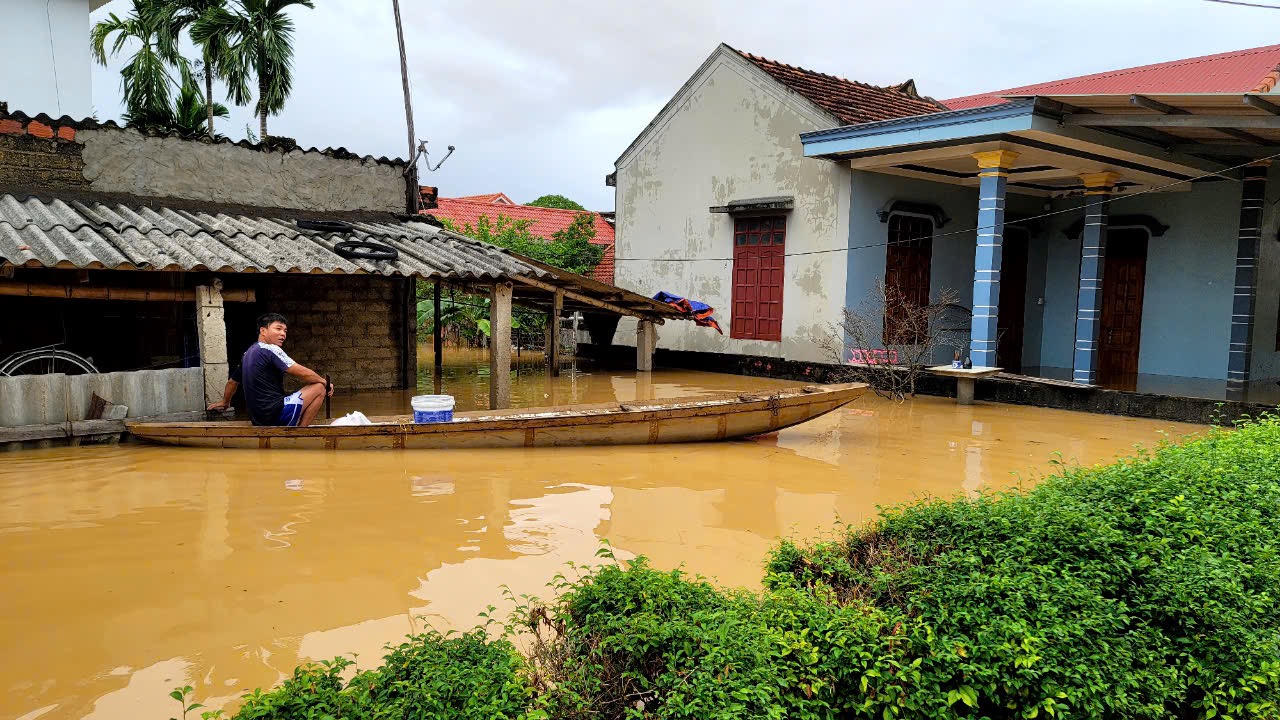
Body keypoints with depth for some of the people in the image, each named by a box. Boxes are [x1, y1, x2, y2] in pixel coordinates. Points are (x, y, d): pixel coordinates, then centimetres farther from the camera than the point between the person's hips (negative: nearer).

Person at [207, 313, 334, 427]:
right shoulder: (270, 349, -11)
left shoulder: (248, 353, 16)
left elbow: (232, 381, 30)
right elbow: (302, 373, -14)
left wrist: (225, 403, 47)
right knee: (319, 388, -4)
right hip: (275, 415, -10)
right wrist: (324, 382, 3)